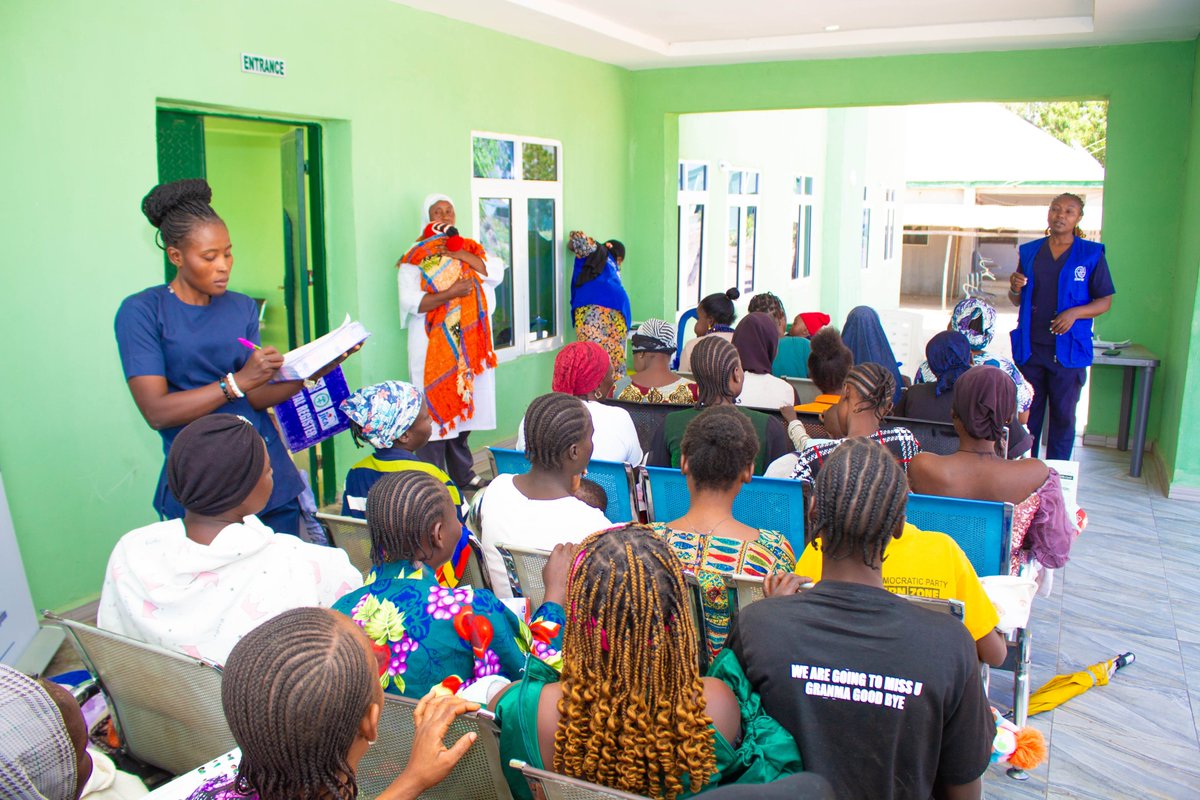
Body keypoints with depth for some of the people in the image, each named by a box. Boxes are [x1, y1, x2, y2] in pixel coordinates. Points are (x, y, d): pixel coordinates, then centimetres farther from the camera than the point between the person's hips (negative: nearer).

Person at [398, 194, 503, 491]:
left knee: (464, 408, 10)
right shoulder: (414, 259, 0)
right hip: (433, 349, -4)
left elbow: (497, 272, -2)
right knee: (434, 412, -6)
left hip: (469, 345, 5)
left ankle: (463, 475, 22)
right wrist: (451, 293, -20)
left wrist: (457, 255, -10)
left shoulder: (469, 251, 15)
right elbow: (410, 301, -12)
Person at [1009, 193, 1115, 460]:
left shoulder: (1091, 254, 1)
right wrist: (1015, 289, -8)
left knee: (1063, 415, 4)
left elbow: (1105, 301, 1)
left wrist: (1075, 312, -17)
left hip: (1069, 349, -2)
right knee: (1026, 413, 7)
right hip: (1030, 346, 3)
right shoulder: (1030, 252, 9)